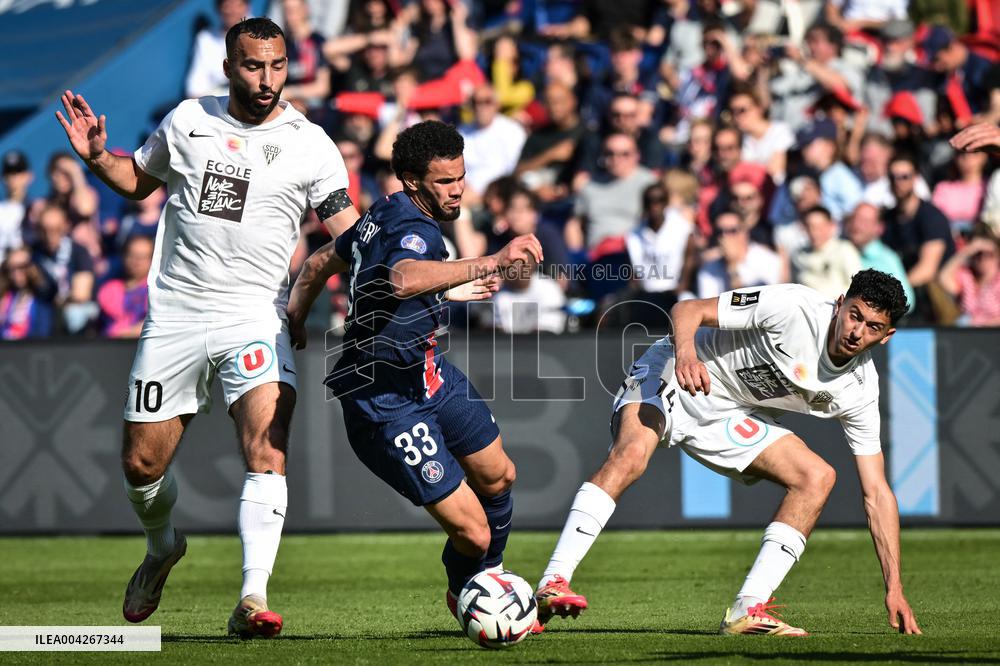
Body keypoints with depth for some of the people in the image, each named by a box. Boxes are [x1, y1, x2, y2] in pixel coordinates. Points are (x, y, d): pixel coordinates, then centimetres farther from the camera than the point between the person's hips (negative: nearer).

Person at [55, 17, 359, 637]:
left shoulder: (310, 145, -1)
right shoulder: (187, 121, 7)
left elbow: (350, 237, -3)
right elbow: (139, 179, 23)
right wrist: (97, 157, 4)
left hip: (255, 313, -3)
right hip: (175, 313, 3)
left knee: (268, 446, -24)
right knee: (141, 463, 7)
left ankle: (253, 597, -30)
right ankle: (163, 548, 40)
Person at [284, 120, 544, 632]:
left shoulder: (385, 215, 4)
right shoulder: (413, 229, -26)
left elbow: (320, 263, 19)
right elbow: (405, 279, -52)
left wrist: (294, 319, 34)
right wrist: (489, 264, -55)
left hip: (428, 374, 11)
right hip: (387, 406, -11)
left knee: (498, 476, 22)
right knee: (473, 532, -9)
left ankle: (488, 579, 45)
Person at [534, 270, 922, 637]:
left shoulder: (860, 392, -9)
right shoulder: (794, 307, -25)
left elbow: (876, 493, -4)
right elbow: (687, 310, -22)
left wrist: (894, 587, -10)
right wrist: (686, 352, -46)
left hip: (728, 417, 6)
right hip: (672, 375, -6)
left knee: (817, 477, -9)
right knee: (631, 454, -34)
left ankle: (747, 612, -12)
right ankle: (551, 586, -40)